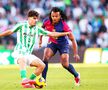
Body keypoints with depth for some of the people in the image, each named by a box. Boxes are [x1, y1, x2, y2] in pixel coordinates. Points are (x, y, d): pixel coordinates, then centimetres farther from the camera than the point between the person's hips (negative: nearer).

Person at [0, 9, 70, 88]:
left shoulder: (37, 29, 9)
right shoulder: (21, 26, 0)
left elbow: (51, 34, 10)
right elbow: (10, 31, 8)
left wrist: (65, 33, 5)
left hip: (29, 54, 5)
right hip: (19, 51, -5)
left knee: (42, 65, -11)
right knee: (23, 60, -39)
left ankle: (29, 82, -2)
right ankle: (24, 79, -57)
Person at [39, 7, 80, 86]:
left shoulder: (63, 25, -29)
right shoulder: (47, 21, -19)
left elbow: (72, 39, -24)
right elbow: (42, 28, 9)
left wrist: (76, 54, -26)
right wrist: (40, 39, 10)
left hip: (63, 44, -3)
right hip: (52, 43, 3)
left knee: (65, 64, -12)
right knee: (45, 57, -21)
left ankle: (77, 75, 19)